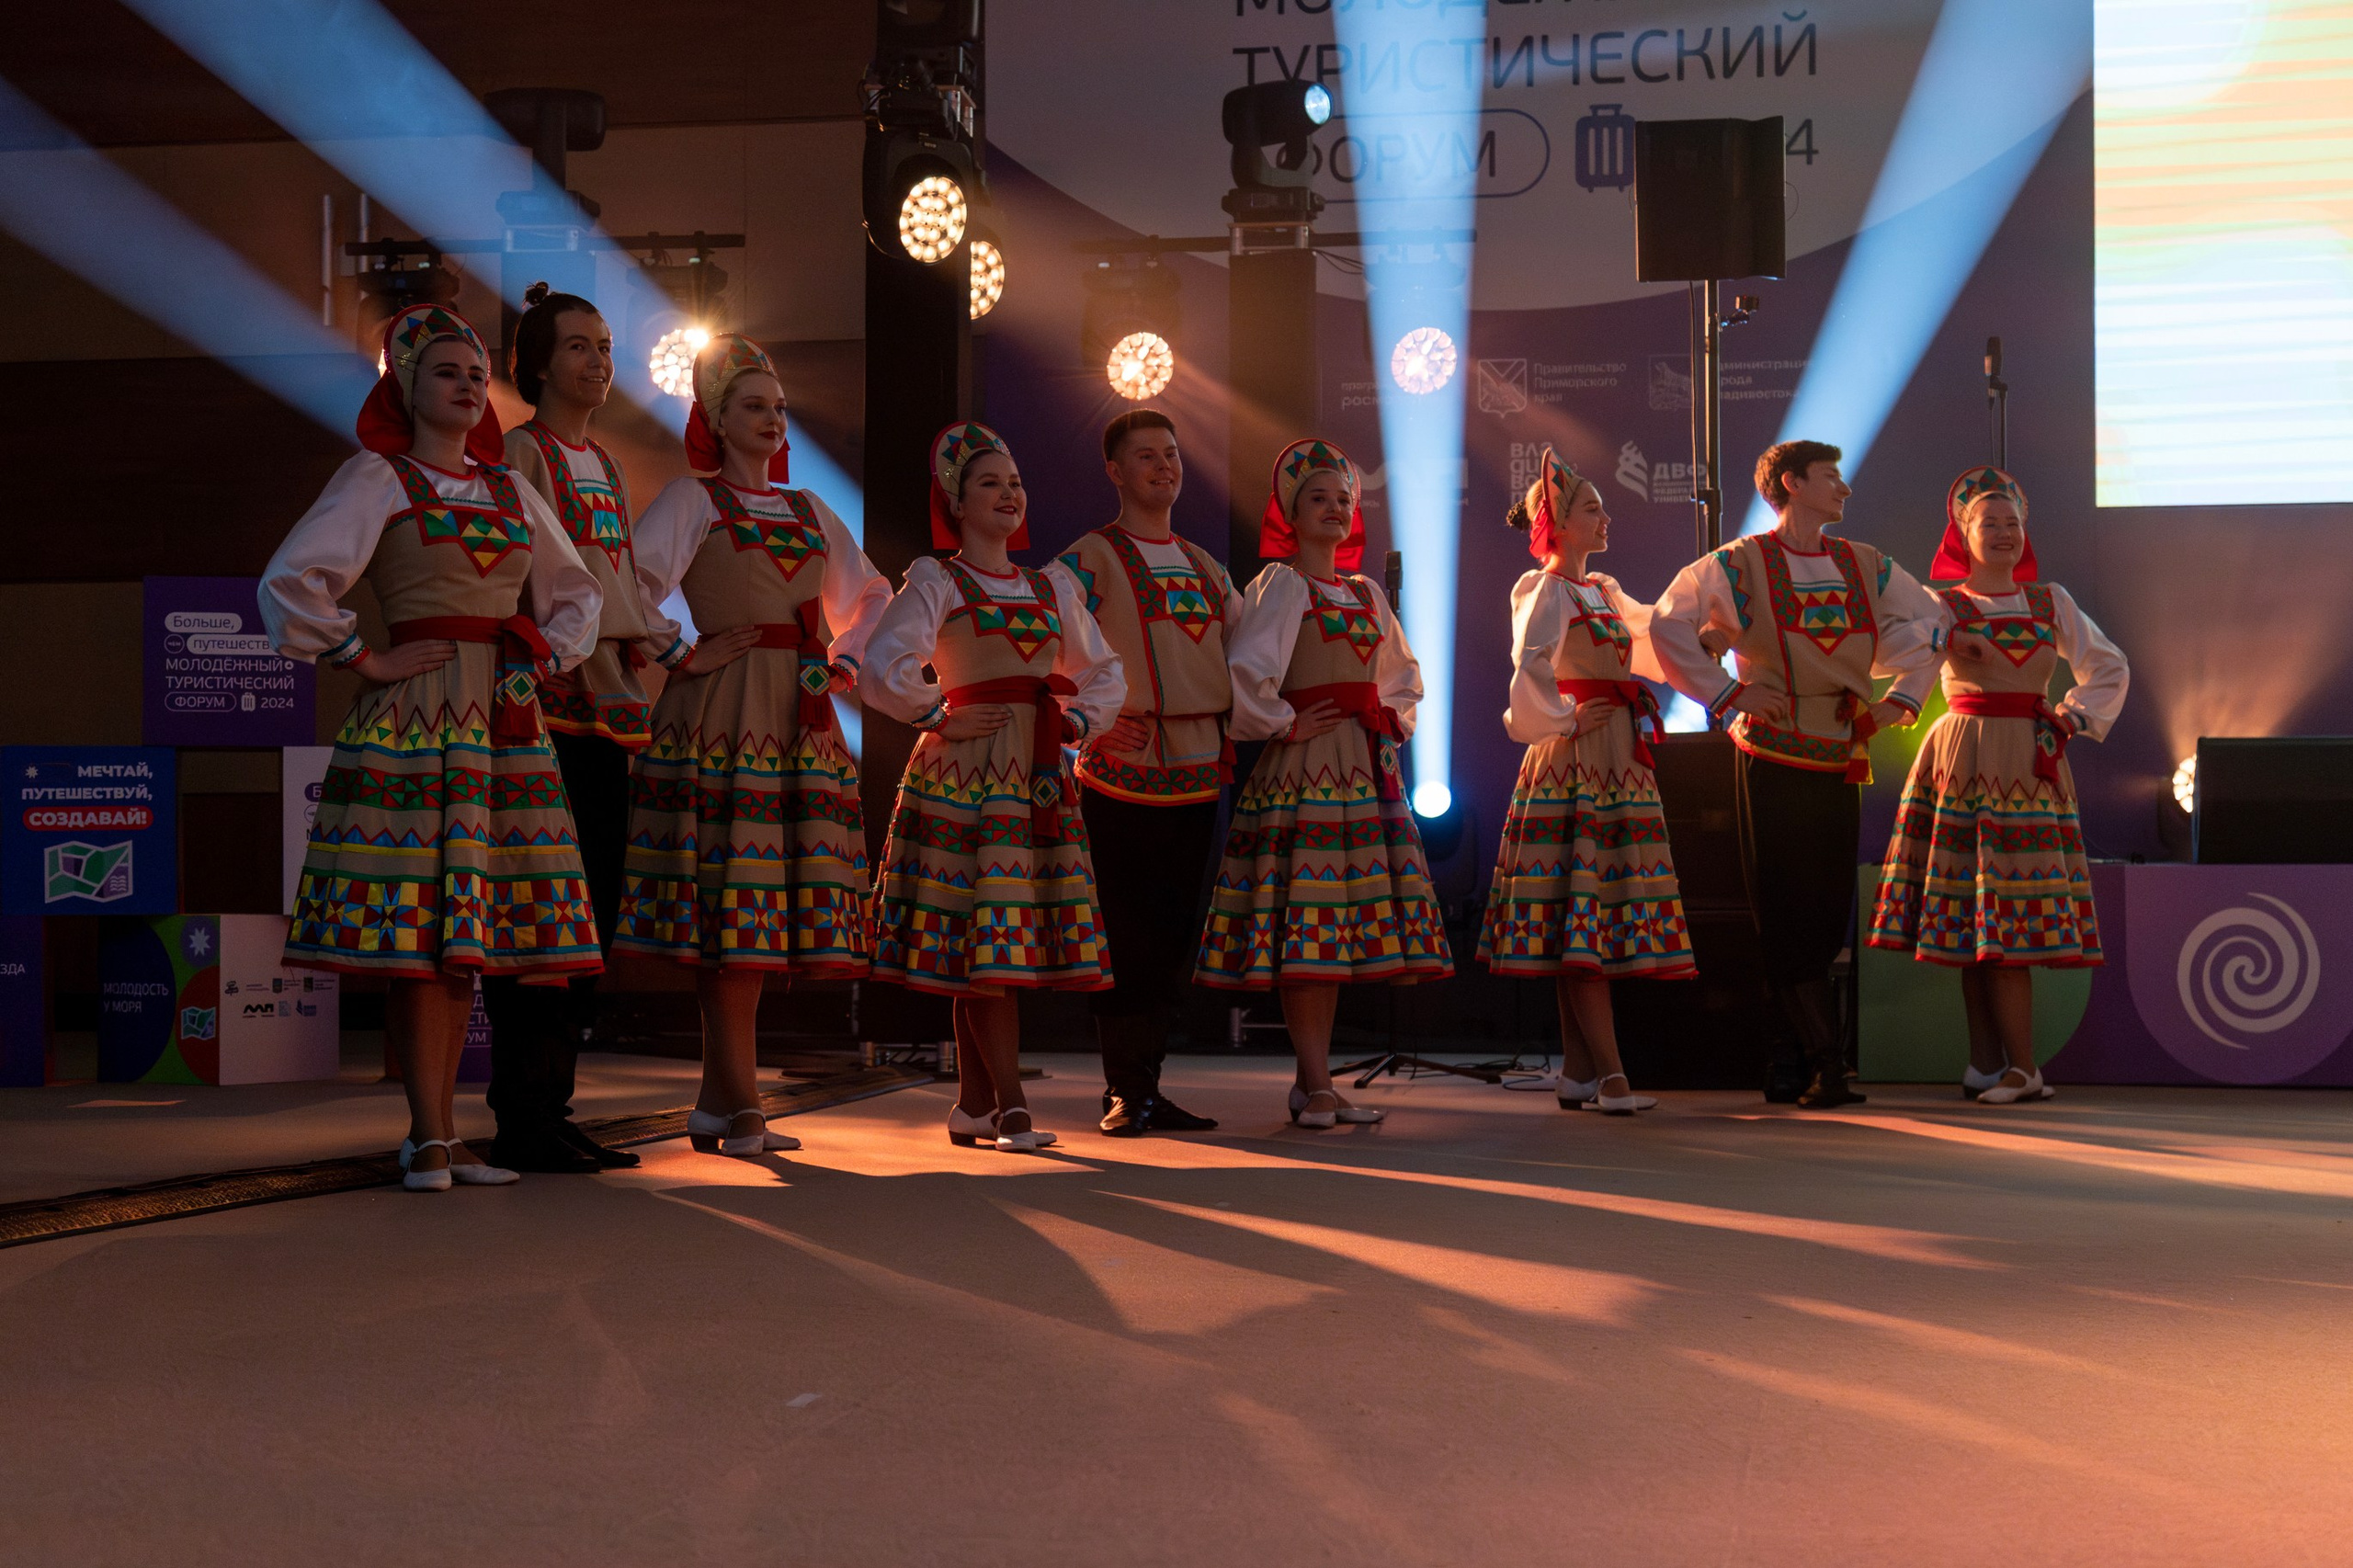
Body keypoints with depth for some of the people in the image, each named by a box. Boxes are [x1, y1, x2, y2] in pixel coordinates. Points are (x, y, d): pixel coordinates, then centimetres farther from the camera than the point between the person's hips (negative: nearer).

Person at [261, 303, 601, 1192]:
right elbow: (292, 580, -9)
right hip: (414, 717, -6)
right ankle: (429, 1140, -6)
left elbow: (576, 592, 28)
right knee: (417, 929, -10)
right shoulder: (378, 478, 1)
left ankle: (438, 1137, 11)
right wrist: (363, 660, -8)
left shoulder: (511, 491, 17)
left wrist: (545, 658, 13)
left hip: (503, 722, 6)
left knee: (469, 938, 5)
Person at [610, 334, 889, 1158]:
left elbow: (872, 594, 31)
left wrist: (844, 658, 16)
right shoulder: (691, 499, 4)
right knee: (730, 900, -11)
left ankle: (717, 1104, 9)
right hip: (723, 711, -6)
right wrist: (685, 655, -9)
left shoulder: (808, 510, 21)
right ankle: (740, 1108, -9)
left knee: (765, 905, 3)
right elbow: (630, 585, -8)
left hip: (799, 720, 6)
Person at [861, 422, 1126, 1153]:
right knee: (985, 935, -10)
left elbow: (1106, 671, 26)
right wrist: (940, 717, -8)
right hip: (967, 774, -5)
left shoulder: (1048, 589, 18)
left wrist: (1082, 721, 9)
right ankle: (1010, 1107, -7)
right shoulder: (936, 581, 1)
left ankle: (974, 1105, 11)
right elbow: (883, 668, -11)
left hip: (1039, 778, 5)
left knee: (994, 951, 4)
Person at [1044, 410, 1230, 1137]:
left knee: (1174, 939, 8)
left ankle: (1148, 1086, 15)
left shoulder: (1206, 567, 18)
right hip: (1123, 773, -6)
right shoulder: (1089, 560, -2)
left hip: (1197, 773, 6)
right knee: (1125, 935, -5)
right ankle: (1124, 1091, 3)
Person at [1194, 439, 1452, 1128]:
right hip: (1303, 767, -7)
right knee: (1305, 923, -9)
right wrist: (1283, 724, -9)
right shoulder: (1280, 585, -4)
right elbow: (1243, 671, -18)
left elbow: (1404, 677, 30)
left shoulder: (1366, 593, 18)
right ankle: (1315, 1084, -6)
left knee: (1337, 931, 7)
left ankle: (1314, 1081, 12)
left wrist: (1392, 725, 14)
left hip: (1365, 772, 7)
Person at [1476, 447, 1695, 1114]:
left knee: (1580, 927, 8)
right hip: (1574, 762, -8)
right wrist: (1563, 721, -14)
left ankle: (1577, 1070, 11)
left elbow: (1653, 636, 33)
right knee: (1583, 914, -10)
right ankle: (1609, 1076, -13)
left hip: (1618, 765, 8)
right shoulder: (1545, 590, -8)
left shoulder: (1604, 592, 18)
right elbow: (1530, 667, -24)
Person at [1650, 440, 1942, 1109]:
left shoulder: (1867, 567, 11)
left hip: (1841, 763, 5)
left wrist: (1903, 696, 10)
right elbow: (1667, 626, -4)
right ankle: (1827, 1062, -6)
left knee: (1829, 915, 5)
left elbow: (1929, 622, 22)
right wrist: (1729, 694, -8)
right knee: (1786, 914, -6)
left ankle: (1792, 1061, 14)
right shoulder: (1738, 565, -4)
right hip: (1772, 759, -5)